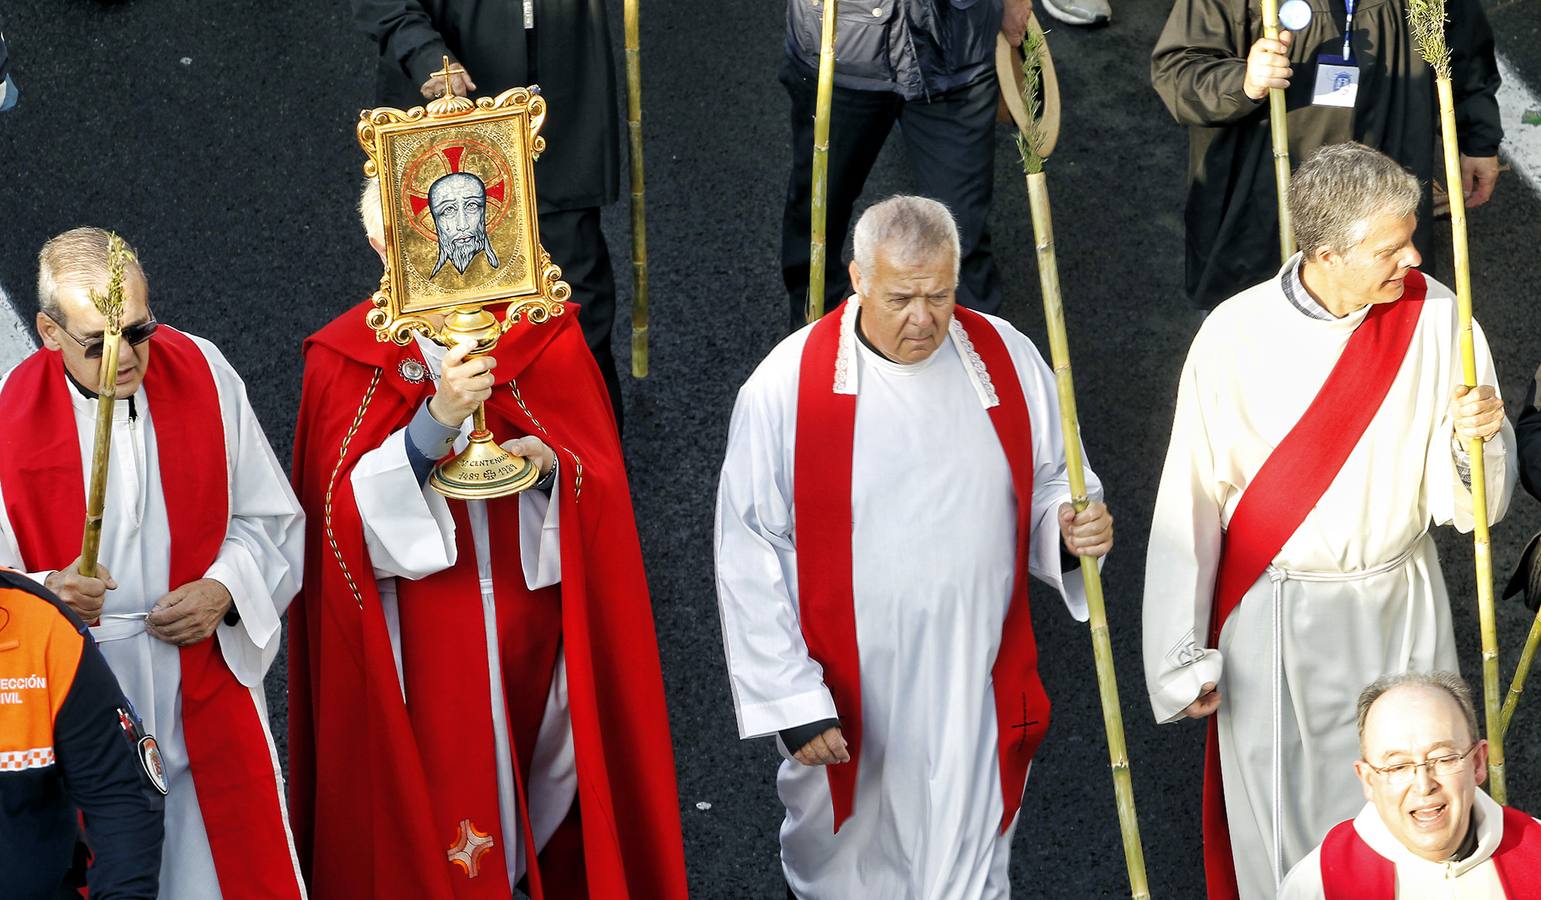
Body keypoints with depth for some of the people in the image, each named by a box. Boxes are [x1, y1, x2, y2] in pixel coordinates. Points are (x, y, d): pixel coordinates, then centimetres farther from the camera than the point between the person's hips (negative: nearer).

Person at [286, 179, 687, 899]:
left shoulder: (544, 335, -2)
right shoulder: (344, 359, -5)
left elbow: (602, 484, 0)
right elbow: (346, 511, -13)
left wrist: (550, 465, -23)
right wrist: (434, 422, -27)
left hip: (531, 618, 2)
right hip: (417, 644, -1)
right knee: (436, 800, 4)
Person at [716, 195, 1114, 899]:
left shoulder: (1009, 360, -3)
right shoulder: (785, 388, -12)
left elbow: (1048, 481, 10)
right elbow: (748, 559, -9)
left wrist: (1072, 527, -14)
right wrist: (789, 700, -11)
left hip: (976, 702, 2)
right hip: (844, 704, -2)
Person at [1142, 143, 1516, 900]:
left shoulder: (1437, 319, -11)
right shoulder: (1235, 335, -14)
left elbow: (1466, 509, -8)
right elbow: (1190, 505, -5)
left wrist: (1476, 442, -30)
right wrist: (1182, 658, -3)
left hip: (1401, 611, 1)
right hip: (1273, 619, -1)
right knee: (1282, 828, 10)